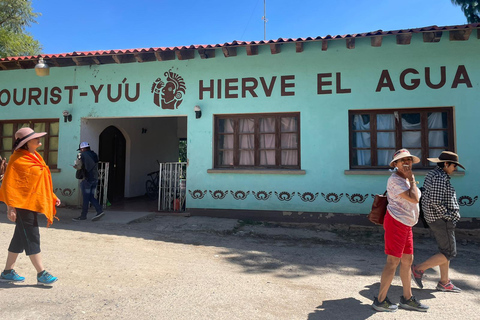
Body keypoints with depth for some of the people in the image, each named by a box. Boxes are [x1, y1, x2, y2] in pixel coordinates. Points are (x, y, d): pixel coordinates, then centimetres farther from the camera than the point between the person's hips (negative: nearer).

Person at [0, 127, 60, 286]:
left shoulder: (36, 157, 13)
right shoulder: (18, 159, -13)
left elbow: (42, 181, 19)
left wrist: (52, 196, 15)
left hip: (34, 203, 9)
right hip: (23, 204, -9)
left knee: (20, 238, 15)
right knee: (32, 238, -4)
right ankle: (41, 274, 2)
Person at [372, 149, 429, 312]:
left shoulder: (405, 179, 15)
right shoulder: (395, 180, -16)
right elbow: (414, 199, -23)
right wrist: (412, 179, -14)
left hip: (406, 224, 10)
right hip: (396, 222, -10)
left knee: (407, 260, 16)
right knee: (393, 262, -4)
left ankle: (407, 299, 29)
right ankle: (380, 300, 7)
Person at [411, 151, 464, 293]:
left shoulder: (432, 174, 14)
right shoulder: (440, 177, -18)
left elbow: (426, 198, 17)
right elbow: (436, 201, -25)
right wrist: (448, 217, -14)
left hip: (434, 218, 11)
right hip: (442, 220, -11)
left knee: (446, 251, 16)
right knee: (449, 253, -3)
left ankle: (444, 282, 23)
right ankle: (419, 269, 1)